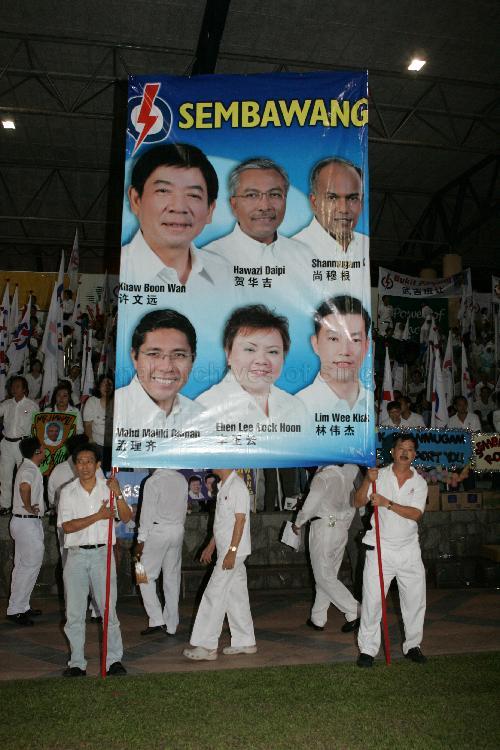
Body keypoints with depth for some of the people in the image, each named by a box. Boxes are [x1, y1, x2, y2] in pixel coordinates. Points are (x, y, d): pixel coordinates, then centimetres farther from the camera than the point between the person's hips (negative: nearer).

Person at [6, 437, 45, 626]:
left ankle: (22, 606, 24)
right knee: (31, 566, -5)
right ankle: (15, 609, 1)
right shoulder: (30, 469, -18)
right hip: (28, 523, -10)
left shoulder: (27, 467, 13)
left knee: (22, 566, 15)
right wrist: (29, 507, -25)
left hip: (24, 522, 10)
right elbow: (25, 486, -39)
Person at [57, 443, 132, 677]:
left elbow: (126, 518, -5)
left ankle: (114, 660, 13)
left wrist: (118, 495, -20)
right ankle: (77, 663, 20)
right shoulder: (68, 491, 2)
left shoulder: (108, 487, 3)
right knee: (74, 612, 7)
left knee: (108, 609, 3)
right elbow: (67, 526, -8)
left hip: (102, 553, -1)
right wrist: (98, 516, -16)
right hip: (76, 555, 1)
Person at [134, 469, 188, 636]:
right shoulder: (182, 479, 3)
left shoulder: (153, 481, -13)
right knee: (172, 578, 11)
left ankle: (157, 620, 0)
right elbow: (184, 508, 9)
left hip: (158, 530, -6)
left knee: (147, 576, 6)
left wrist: (141, 540, -8)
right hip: (177, 530, 6)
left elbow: (147, 512, -13)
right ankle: (171, 625, 17)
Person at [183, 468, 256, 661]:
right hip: (226, 550, 9)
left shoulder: (237, 486, -16)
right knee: (235, 595, 13)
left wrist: (231, 551, -23)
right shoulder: (224, 486, 14)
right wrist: (211, 546, 22)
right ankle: (245, 642, 22)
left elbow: (240, 520, -20)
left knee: (214, 595, -5)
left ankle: (206, 646, 3)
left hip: (233, 551, -9)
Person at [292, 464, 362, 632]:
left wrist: (297, 524, -1)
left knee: (324, 577, 1)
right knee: (328, 575, 13)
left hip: (324, 528, -7)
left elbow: (309, 507, -15)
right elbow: (352, 505, 15)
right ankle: (318, 618, 19)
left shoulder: (322, 477, -14)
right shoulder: (345, 475, 6)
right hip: (342, 529, 7)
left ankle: (354, 612, -5)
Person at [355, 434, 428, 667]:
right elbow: (358, 502, -7)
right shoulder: (379, 475, 0)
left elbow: (416, 514, -11)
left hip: (409, 549, 2)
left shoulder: (419, 482, 3)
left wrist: (387, 503, -21)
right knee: (372, 599, -1)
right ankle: (368, 649, 12)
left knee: (415, 600, 10)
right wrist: (367, 481, -22)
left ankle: (412, 645, 29)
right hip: (380, 549, -2)